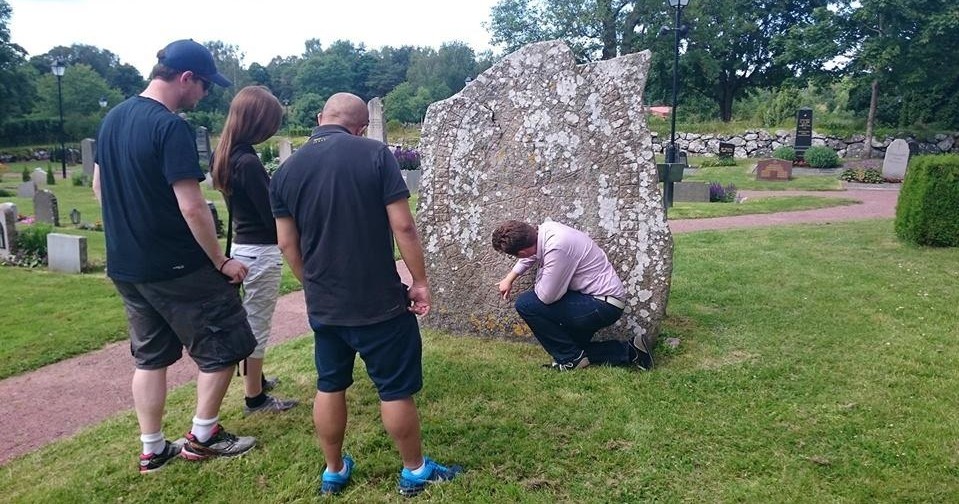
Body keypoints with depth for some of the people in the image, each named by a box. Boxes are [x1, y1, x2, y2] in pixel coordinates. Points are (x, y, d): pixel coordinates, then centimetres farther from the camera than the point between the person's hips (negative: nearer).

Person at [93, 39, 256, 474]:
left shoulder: (112, 119, 7)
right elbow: (191, 207, -23)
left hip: (126, 265, 9)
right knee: (222, 347, 8)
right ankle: (202, 436, 20)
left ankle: (152, 449, 26)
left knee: (150, 356, 18)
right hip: (177, 267, -8)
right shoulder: (170, 127, -20)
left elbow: (99, 187, 17)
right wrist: (221, 262, -13)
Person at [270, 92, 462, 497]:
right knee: (396, 388, 10)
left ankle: (334, 471, 33)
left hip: (323, 304, 5)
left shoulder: (286, 171, 2)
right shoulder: (376, 154, -11)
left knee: (329, 386, 19)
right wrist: (420, 281, -4)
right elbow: (402, 226, -15)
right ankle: (415, 471, 26)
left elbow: (287, 244, 6)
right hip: (379, 300, -4)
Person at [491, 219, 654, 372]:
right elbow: (531, 255, 22)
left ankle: (570, 357, -2)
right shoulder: (544, 229, -2)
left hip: (604, 306, -10)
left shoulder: (556, 248, -30)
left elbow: (546, 296, -24)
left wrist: (539, 280, -5)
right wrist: (509, 279, 27)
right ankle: (628, 351, 17)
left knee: (525, 304, -15)